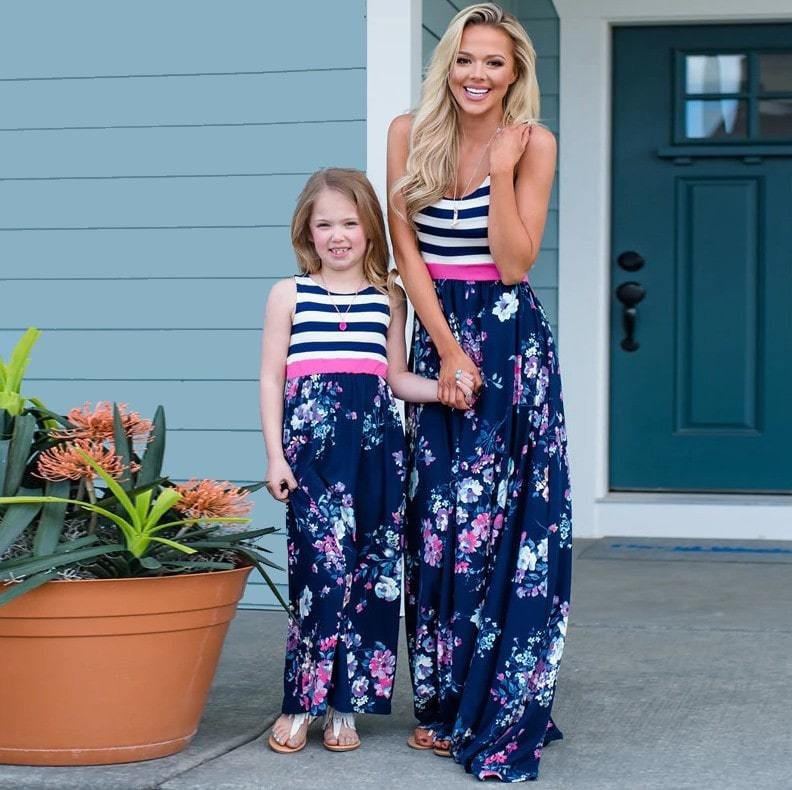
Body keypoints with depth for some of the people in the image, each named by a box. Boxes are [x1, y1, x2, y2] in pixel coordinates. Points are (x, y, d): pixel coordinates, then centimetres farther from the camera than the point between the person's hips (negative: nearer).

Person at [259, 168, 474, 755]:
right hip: (313, 442, -3)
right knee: (327, 563, -12)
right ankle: (301, 704, -1)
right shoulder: (289, 295, 7)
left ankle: (345, 703, 11)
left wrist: (447, 388, -4)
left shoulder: (389, 297, 12)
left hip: (376, 442, 3)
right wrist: (275, 456, -2)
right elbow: (271, 379, 5)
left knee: (373, 570, 2)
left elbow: (398, 378, 14)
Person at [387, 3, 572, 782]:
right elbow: (405, 248, -2)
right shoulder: (409, 134, 0)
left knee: (505, 519, -5)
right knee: (438, 521, 3)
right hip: (436, 336, 2)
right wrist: (447, 350, -8)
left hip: (511, 342, -2)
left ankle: (501, 715, 2)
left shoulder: (533, 143, -4)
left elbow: (515, 263, -9)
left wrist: (503, 169, -18)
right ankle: (443, 704, 13)